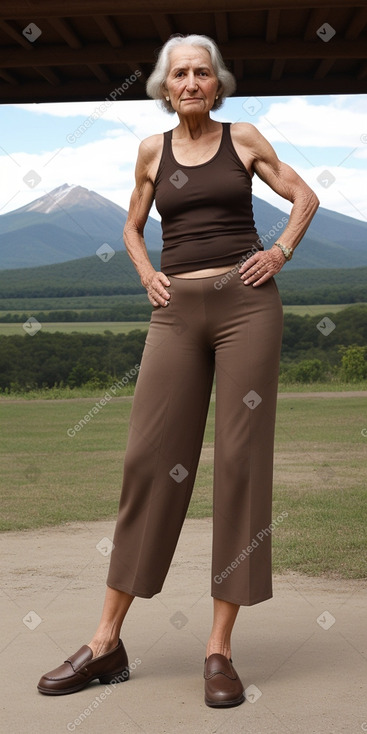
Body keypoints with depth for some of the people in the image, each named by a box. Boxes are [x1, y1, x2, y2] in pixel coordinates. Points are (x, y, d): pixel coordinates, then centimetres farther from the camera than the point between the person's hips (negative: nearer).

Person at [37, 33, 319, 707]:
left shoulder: (244, 139, 9)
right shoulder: (152, 151, 13)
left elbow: (304, 197, 17)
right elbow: (132, 227, 26)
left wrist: (280, 252, 2)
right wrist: (146, 274, 8)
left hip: (247, 303, -1)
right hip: (177, 310, 2)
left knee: (241, 460, -5)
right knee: (150, 458, -4)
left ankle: (220, 649, 1)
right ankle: (106, 643, 4)